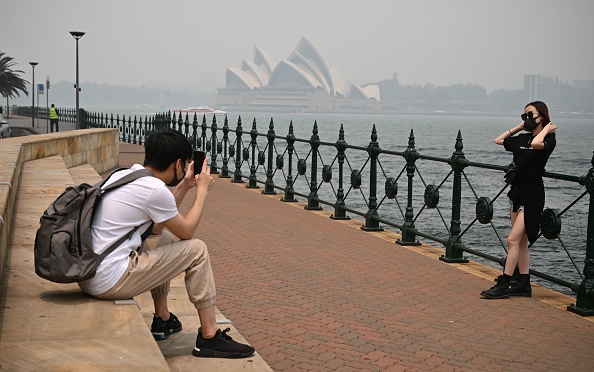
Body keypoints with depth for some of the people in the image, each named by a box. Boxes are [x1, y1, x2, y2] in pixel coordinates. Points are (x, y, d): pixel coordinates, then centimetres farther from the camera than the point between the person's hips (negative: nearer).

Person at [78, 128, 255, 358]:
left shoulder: (121, 175, 12)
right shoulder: (155, 189, -15)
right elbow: (187, 231, 0)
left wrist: (183, 188, 22)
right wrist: (202, 190, 11)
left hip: (87, 276, 9)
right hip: (109, 282, -9)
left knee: (163, 240, 28)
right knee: (197, 250, 0)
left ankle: (162, 320, 33)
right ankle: (209, 337, 6)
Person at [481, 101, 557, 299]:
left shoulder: (548, 139, -10)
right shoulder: (522, 138, 11)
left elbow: (536, 143, -33)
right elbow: (499, 140, 21)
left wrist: (546, 129, -15)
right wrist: (519, 127, 15)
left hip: (532, 196, -8)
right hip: (517, 193, 8)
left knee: (513, 239, -10)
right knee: (521, 241, 11)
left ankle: (503, 285, -6)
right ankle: (524, 284, 18)